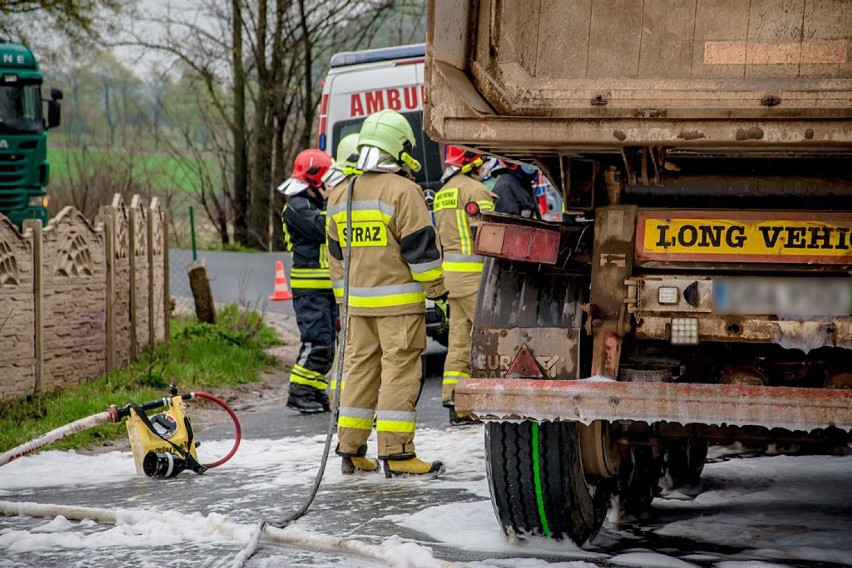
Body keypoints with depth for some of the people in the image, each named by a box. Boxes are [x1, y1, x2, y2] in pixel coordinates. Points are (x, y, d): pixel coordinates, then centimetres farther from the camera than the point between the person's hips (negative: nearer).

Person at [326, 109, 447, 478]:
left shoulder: (340, 195, 12)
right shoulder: (403, 191, -12)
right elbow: (420, 246, -13)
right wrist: (436, 288, -4)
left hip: (358, 300, 7)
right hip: (399, 300, -7)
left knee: (359, 368, 11)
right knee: (400, 371, -6)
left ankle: (351, 451, 13)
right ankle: (396, 454, -9)